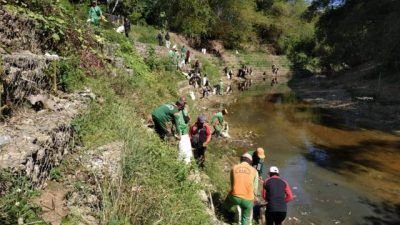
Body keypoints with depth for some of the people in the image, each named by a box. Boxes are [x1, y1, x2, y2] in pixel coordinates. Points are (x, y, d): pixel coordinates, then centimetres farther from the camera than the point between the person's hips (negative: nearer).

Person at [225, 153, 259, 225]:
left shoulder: (234, 168, 5)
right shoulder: (254, 171, 2)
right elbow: (255, 188, 7)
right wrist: (254, 197, 27)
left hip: (235, 196, 0)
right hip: (248, 200, 0)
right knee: (245, 218, 22)